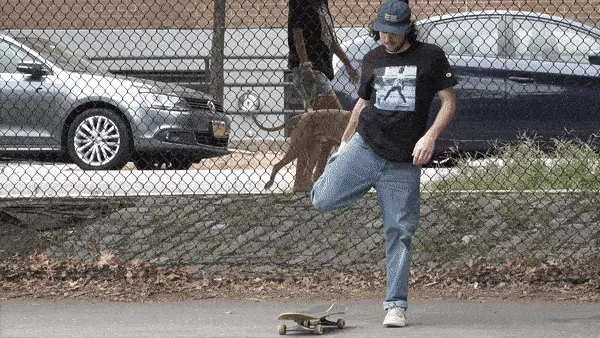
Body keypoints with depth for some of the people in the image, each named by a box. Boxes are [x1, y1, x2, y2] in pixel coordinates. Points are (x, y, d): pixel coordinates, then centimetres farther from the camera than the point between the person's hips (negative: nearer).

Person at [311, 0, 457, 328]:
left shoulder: (431, 57, -2)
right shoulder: (372, 60, 9)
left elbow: (449, 102, -1)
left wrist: (430, 136, -15)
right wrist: (344, 142, 25)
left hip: (403, 162, -2)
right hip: (365, 147, 2)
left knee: (399, 233, -2)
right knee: (323, 200, -14)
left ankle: (396, 304, 6)